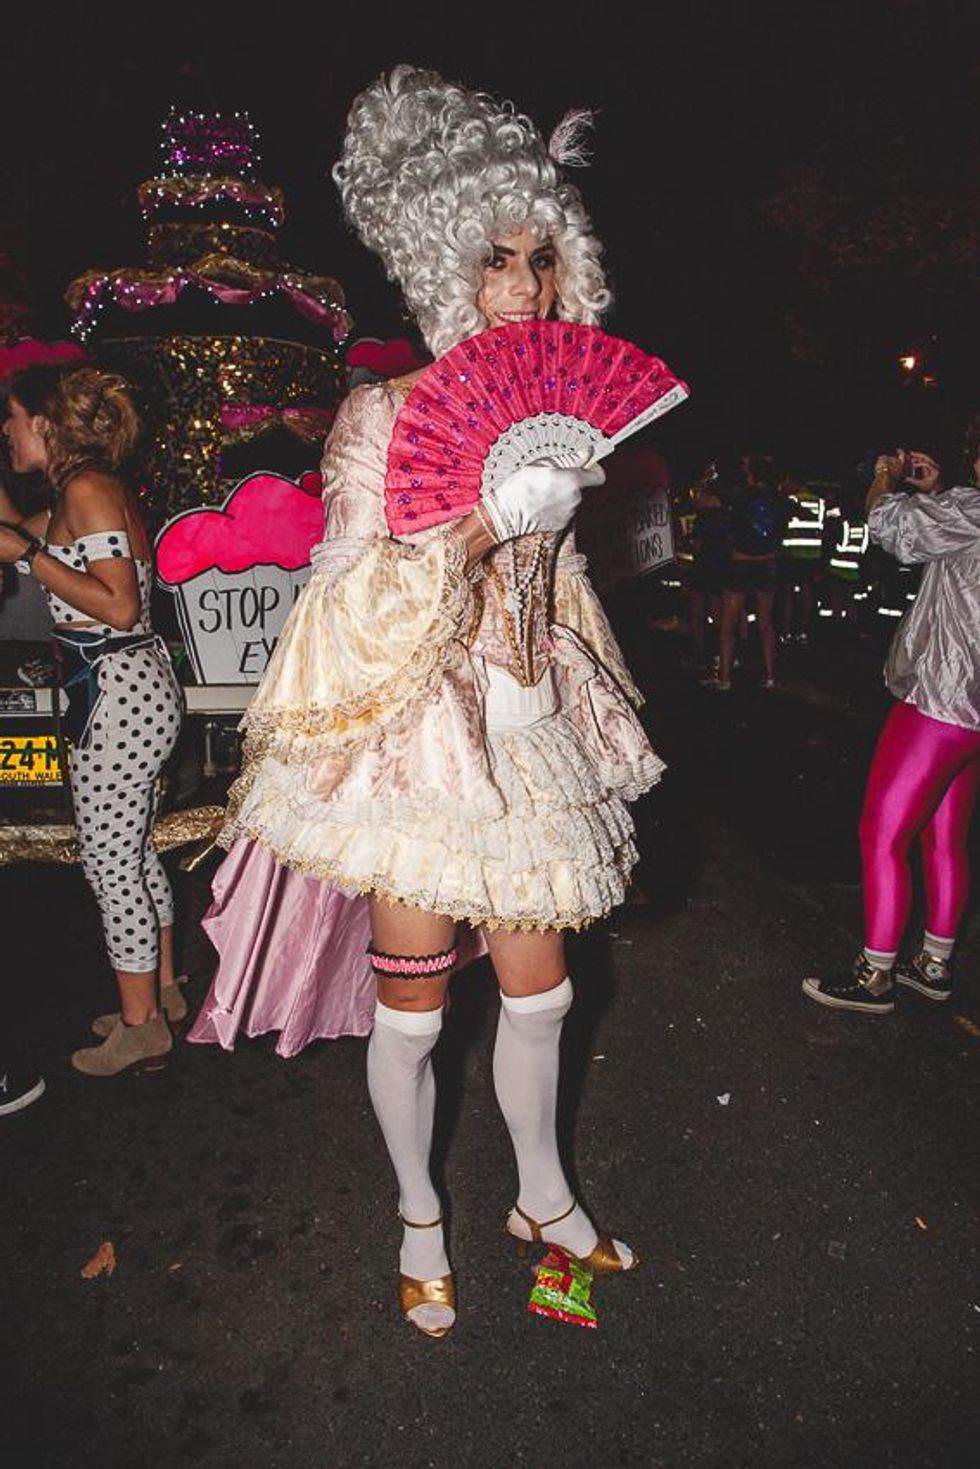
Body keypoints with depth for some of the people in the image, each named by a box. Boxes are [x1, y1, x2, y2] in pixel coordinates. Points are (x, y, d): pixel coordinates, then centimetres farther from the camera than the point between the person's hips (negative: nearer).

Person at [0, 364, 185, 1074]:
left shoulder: (89, 488, -14)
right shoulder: (77, 494, 15)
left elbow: (119, 605, -21)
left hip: (117, 692, -10)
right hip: (132, 687, 10)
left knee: (108, 859, 0)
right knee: (132, 849, 18)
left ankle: (140, 1028, 14)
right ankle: (161, 991, 33)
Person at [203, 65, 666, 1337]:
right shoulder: (383, 416, -8)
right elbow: (358, 603, -13)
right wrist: (493, 517, -22)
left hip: (528, 740, 5)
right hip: (417, 740, -5)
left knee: (539, 991, 15)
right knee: (412, 1010, 7)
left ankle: (543, 1197, 40)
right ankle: (419, 1216, 35)